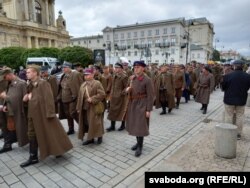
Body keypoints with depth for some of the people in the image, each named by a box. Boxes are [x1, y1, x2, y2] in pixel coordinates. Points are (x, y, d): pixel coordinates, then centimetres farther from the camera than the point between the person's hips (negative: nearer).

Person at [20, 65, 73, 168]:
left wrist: (49, 113, -23)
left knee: (51, 133, 5)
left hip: (43, 113, -9)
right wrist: (27, 97, 1)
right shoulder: (31, 85, 10)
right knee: (32, 135, 13)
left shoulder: (43, 83, -16)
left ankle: (59, 150, 26)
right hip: (33, 114, 9)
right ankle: (33, 157, 25)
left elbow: (48, 98, -21)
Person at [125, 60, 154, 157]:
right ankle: (138, 142, 34)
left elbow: (150, 96, -15)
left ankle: (140, 146, 16)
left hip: (142, 105, -6)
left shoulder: (147, 80, -15)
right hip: (132, 104, 7)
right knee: (134, 125, 15)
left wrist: (148, 110, -17)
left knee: (140, 126, 0)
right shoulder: (131, 78, 4)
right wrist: (127, 89, -8)